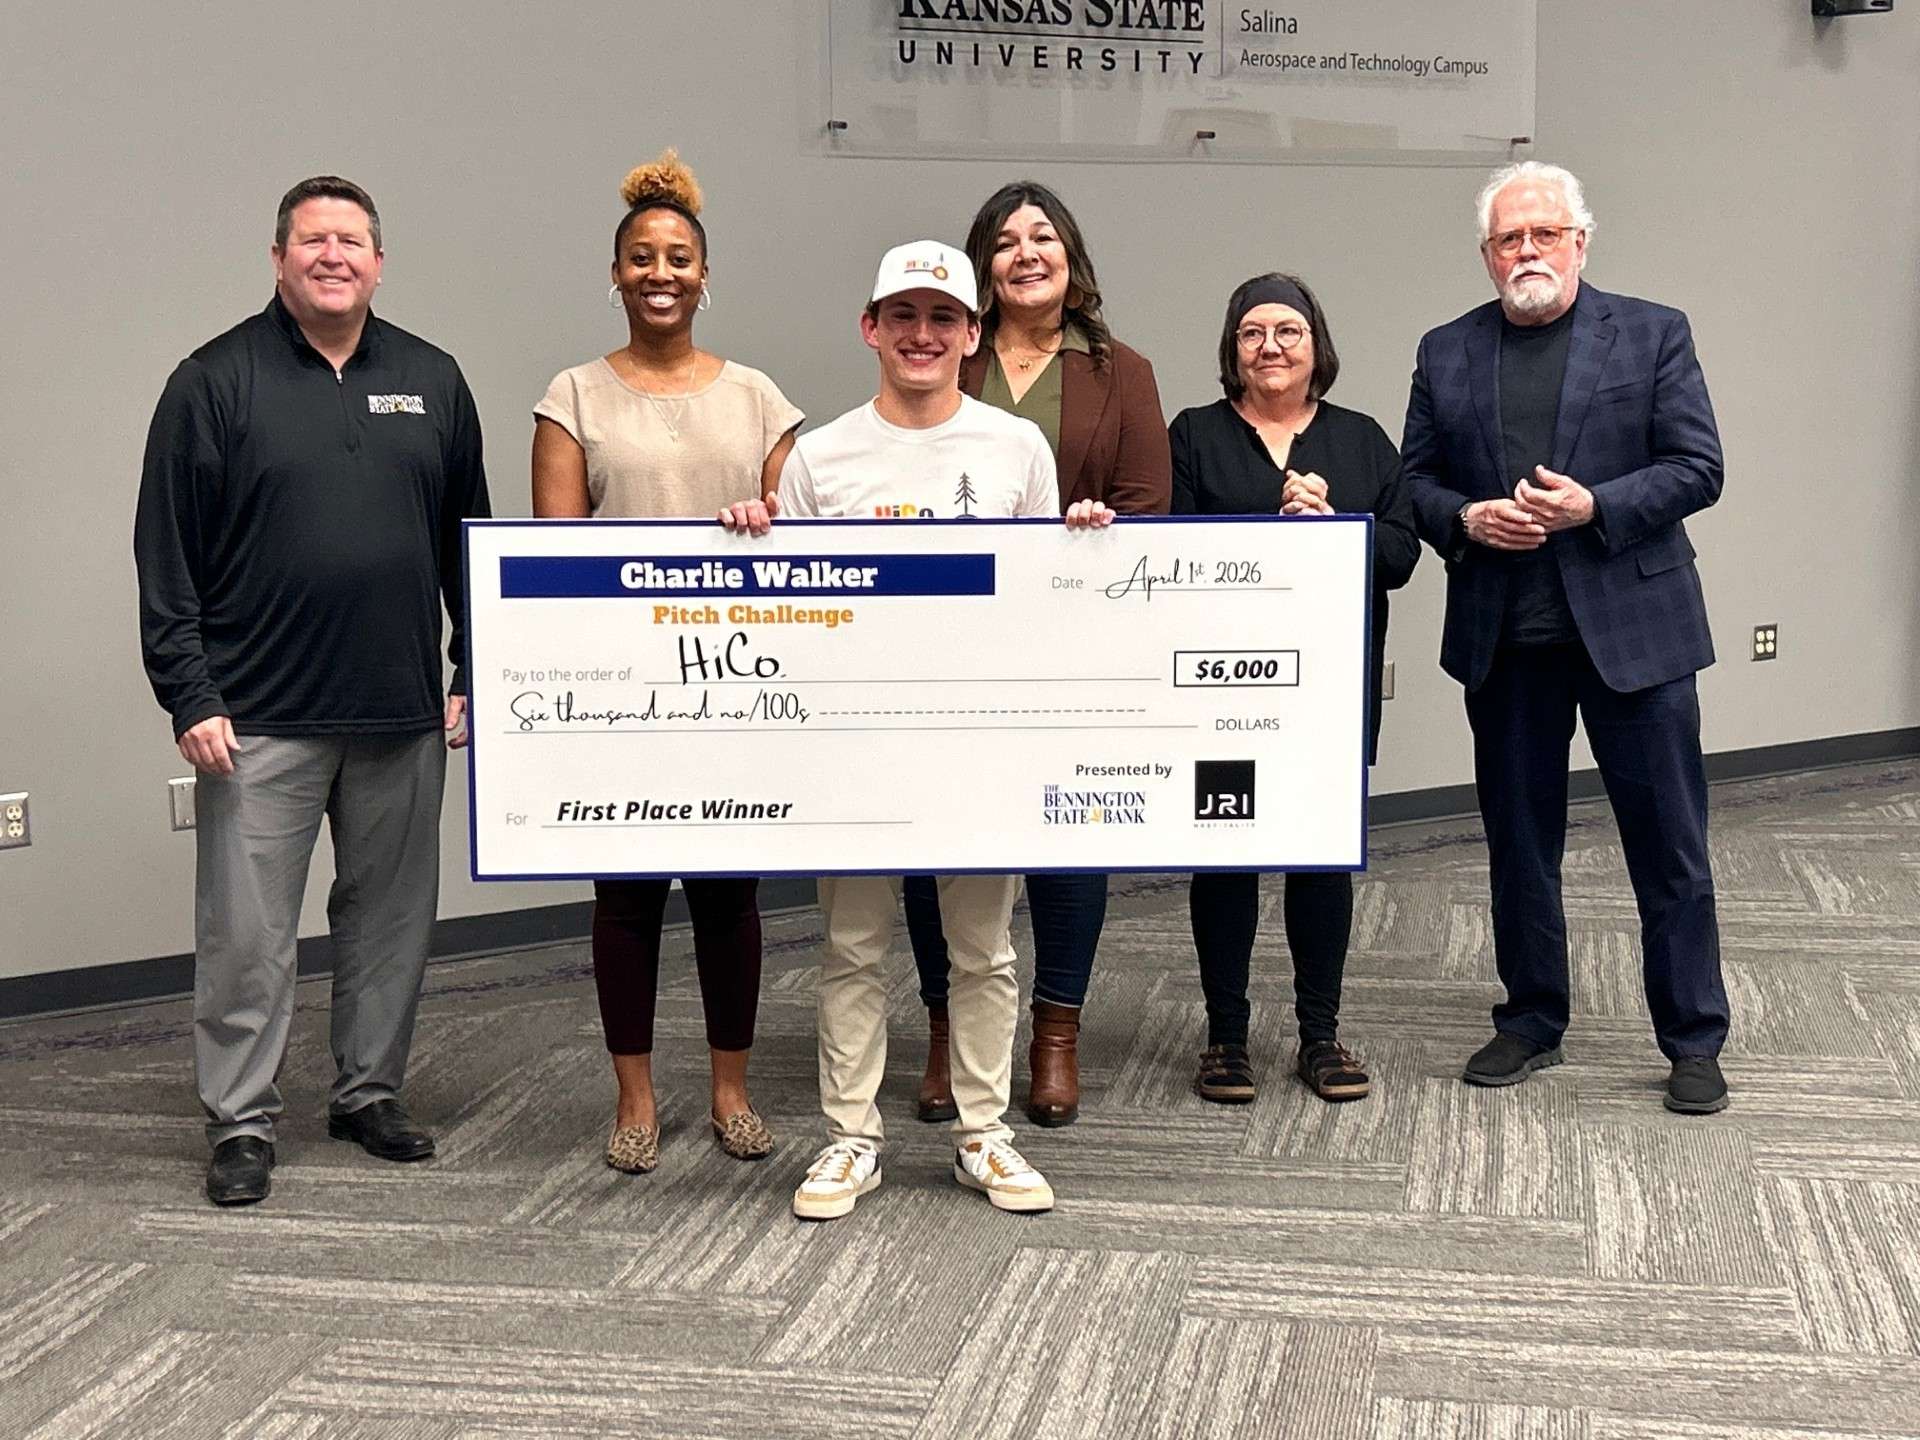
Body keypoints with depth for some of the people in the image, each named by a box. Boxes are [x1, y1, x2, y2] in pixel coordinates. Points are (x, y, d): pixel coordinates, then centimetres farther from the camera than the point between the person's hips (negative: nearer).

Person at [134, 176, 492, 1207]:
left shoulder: (432, 381, 11)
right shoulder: (215, 382, 0)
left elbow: (472, 541, 16)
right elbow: (166, 557, -2)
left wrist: (475, 677, 10)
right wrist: (189, 697, -8)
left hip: (403, 716, 4)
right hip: (260, 721, -3)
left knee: (392, 918, 11)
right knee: (247, 931, 0)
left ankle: (369, 1091, 27)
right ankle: (241, 1121, 12)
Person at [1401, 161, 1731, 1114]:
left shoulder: (1652, 335, 2)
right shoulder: (1447, 353, 10)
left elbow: (1697, 469, -3)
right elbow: (1414, 480, 10)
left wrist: (1594, 507, -16)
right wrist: (1466, 519, -10)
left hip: (1631, 626, -2)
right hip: (1505, 639, 3)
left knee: (1670, 845, 2)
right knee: (1518, 844, 11)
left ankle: (1693, 1042, 13)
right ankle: (1531, 1023, 25)